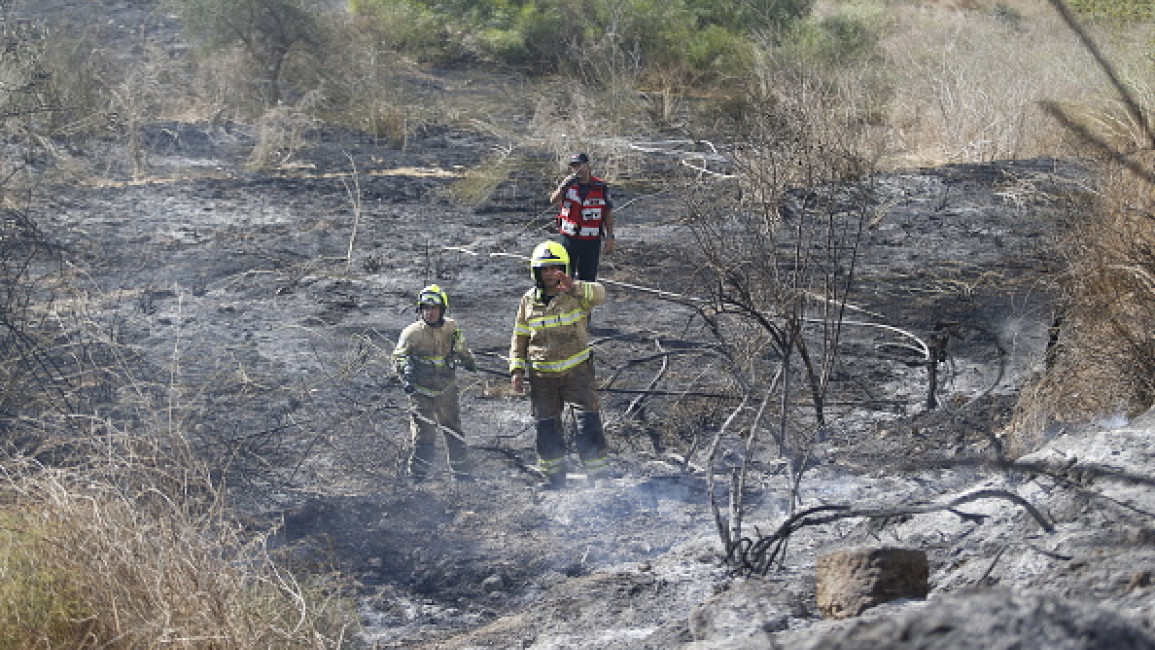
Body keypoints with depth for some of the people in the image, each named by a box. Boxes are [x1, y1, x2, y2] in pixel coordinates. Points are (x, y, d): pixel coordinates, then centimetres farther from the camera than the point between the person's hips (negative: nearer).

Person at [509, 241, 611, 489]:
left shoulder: (576, 296, -5)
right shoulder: (529, 301, 4)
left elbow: (599, 294, -27)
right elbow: (519, 338, 12)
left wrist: (574, 287, -45)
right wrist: (517, 370, 4)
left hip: (577, 369, -3)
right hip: (542, 375, 3)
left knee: (589, 420, -9)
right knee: (546, 426, 8)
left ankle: (598, 473, -3)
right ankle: (554, 476, 23)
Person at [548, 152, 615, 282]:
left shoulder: (601, 187, 0)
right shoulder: (568, 185, -1)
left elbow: (608, 213, 6)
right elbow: (553, 201, -17)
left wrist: (609, 237, 0)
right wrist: (563, 187, -34)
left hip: (591, 241, 0)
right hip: (569, 238, 0)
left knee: (588, 278, 5)